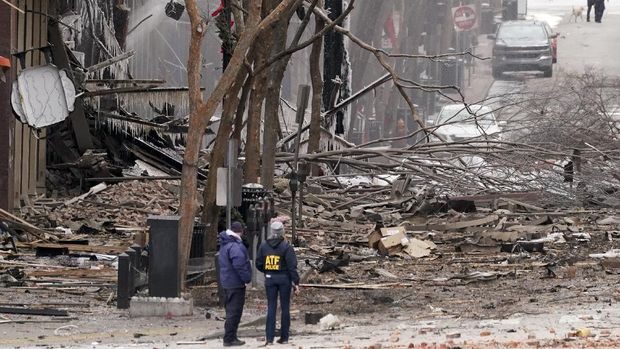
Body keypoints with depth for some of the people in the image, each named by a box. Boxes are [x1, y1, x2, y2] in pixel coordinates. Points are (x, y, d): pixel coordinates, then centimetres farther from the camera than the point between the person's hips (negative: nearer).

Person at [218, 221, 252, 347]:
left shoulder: (225, 244, 12)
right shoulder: (235, 247, -21)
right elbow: (239, 265, -28)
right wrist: (247, 278, -16)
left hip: (227, 281, 10)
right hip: (236, 283, -10)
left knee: (232, 310, 18)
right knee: (234, 311, -5)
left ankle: (231, 337, 24)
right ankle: (229, 339, -4)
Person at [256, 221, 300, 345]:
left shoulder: (264, 246, 0)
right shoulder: (286, 247, -11)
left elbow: (258, 264, 5)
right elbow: (292, 266, -14)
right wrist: (296, 282, -10)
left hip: (270, 279, 3)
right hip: (284, 279, -3)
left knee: (271, 308, 5)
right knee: (285, 307, 8)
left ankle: (269, 338, -3)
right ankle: (284, 337, 11)